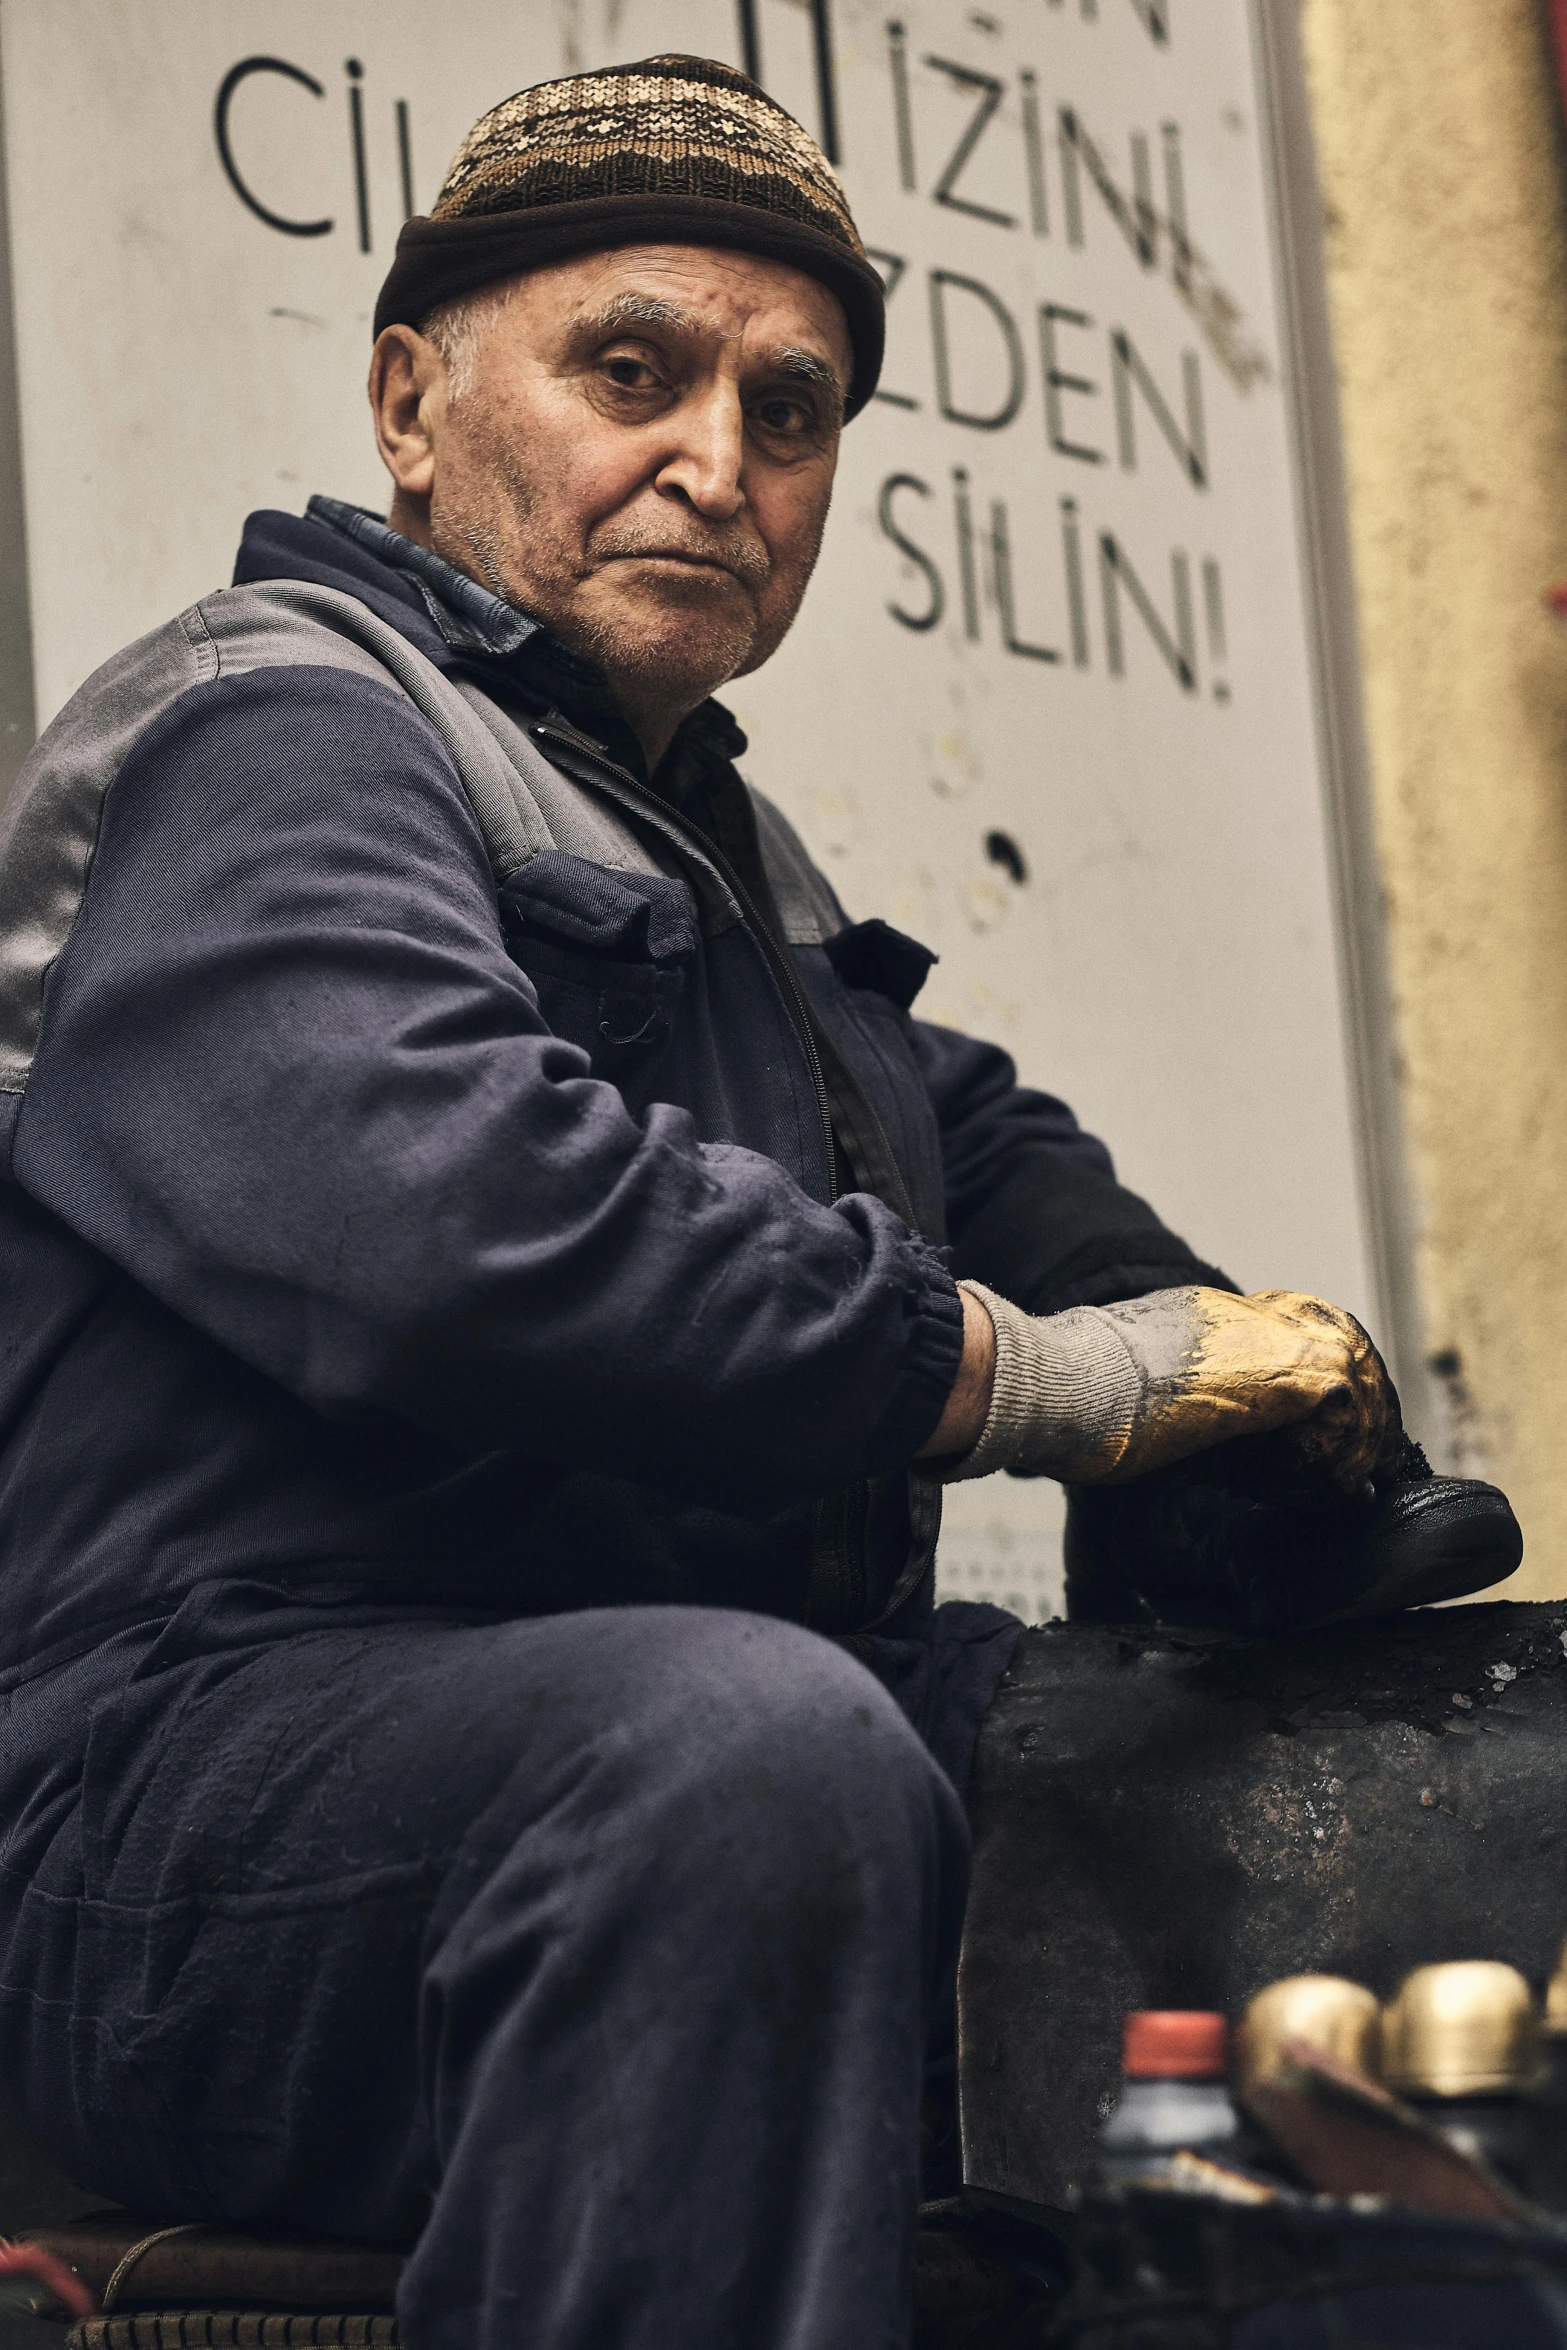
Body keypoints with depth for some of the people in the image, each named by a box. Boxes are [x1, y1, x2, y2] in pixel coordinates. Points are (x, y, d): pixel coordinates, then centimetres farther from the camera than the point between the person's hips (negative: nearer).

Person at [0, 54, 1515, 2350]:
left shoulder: (721, 846, 26)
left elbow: (977, 1142, 33)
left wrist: (1219, 1341, 10)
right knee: (752, 1740, -38)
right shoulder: (268, 733, -7)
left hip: (746, 1724, 9)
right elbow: (445, 1212, -24)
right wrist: (1061, 1381, -18)